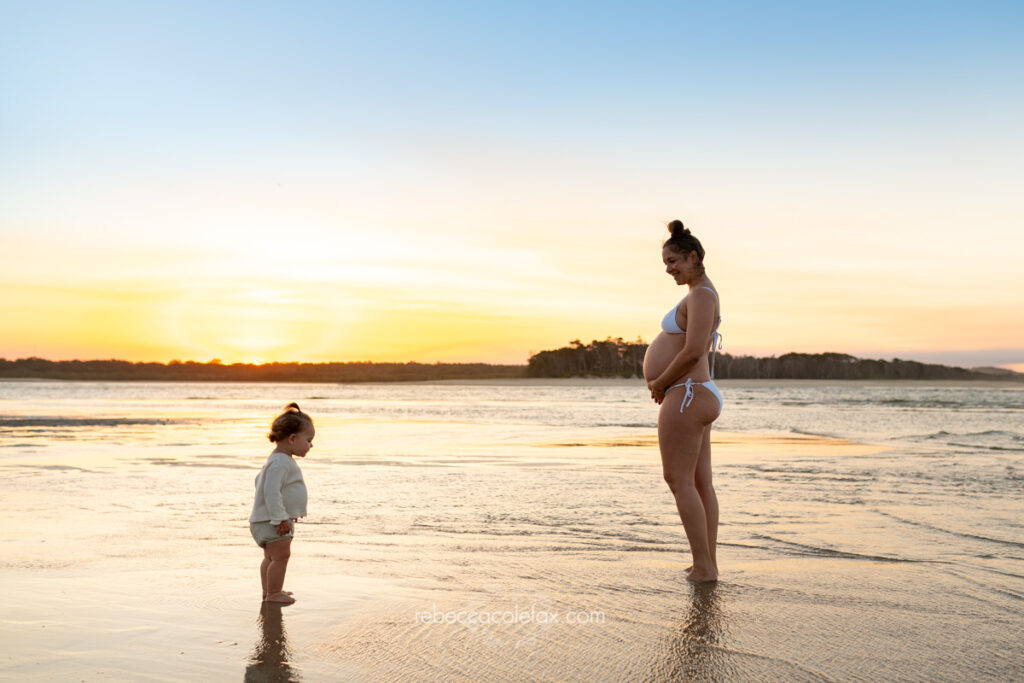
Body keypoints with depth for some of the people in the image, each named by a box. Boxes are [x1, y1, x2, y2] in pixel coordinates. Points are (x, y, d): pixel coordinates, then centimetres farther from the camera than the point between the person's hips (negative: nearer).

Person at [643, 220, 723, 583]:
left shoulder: (701, 295, -14)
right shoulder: (702, 294, 18)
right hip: (698, 395, 11)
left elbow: (693, 351, -24)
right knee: (701, 483, 10)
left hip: (687, 396, -11)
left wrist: (660, 383, -10)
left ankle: (703, 567, -5)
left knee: (679, 481, -7)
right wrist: (665, 383, 16)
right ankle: (708, 564, 15)